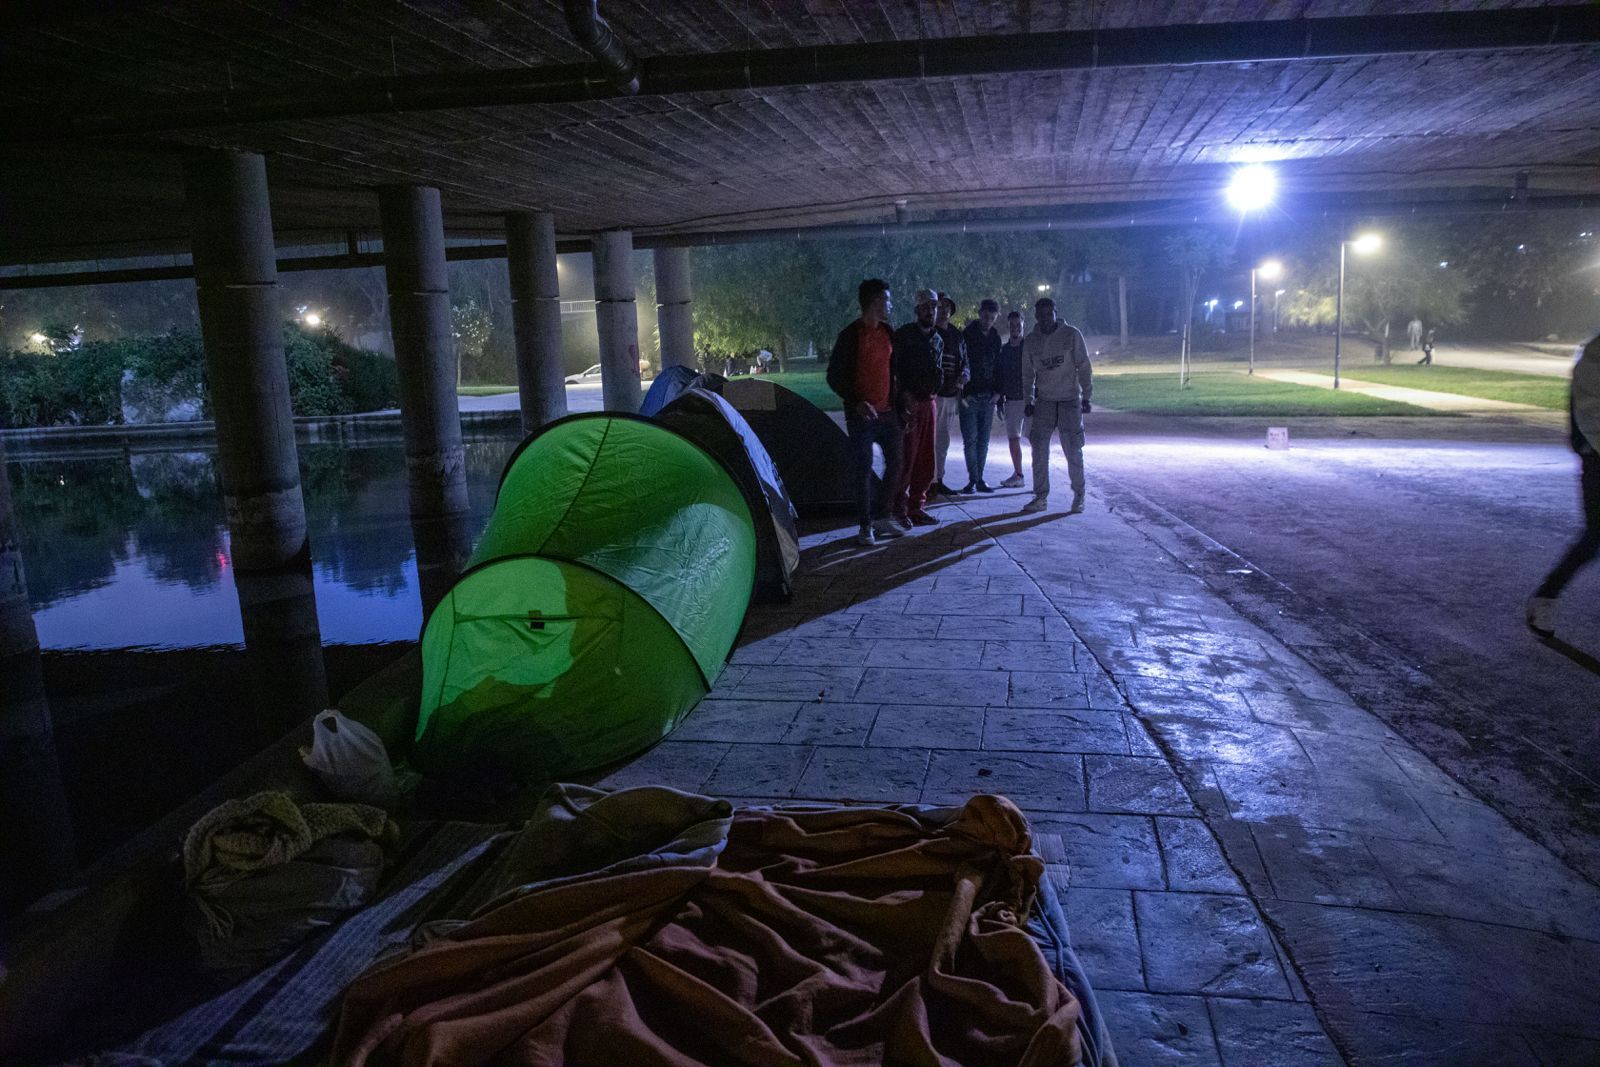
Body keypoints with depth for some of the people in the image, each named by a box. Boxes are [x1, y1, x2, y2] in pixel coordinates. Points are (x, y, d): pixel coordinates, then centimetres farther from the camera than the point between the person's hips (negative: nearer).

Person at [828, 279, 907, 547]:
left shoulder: (888, 333, 9)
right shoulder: (850, 335, -10)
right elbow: (834, 377, -9)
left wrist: (898, 404, 13)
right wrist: (856, 402, -20)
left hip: (887, 413, 6)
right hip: (861, 415, -6)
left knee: (895, 465, 8)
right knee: (863, 471, -2)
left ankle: (881, 517, 21)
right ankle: (866, 527, 7)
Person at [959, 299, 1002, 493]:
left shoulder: (995, 337, 11)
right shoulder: (967, 335, -5)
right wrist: (964, 393, -12)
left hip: (988, 397, 5)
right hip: (970, 397, -5)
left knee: (983, 440, 7)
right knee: (971, 439, -5)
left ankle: (979, 479, 11)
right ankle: (973, 479, -2)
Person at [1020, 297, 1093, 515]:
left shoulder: (1071, 335, -4)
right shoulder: (1031, 341, 5)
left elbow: (1083, 367, -2)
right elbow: (1027, 373, 12)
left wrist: (1086, 396, -5)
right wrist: (1029, 400, 6)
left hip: (1070, 401, -3)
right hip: (1043, 403, 3)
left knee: (1073, 450, 2)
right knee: (1039, 450, 0)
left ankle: (1079, 496, 16)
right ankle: (1041, 497, 7)